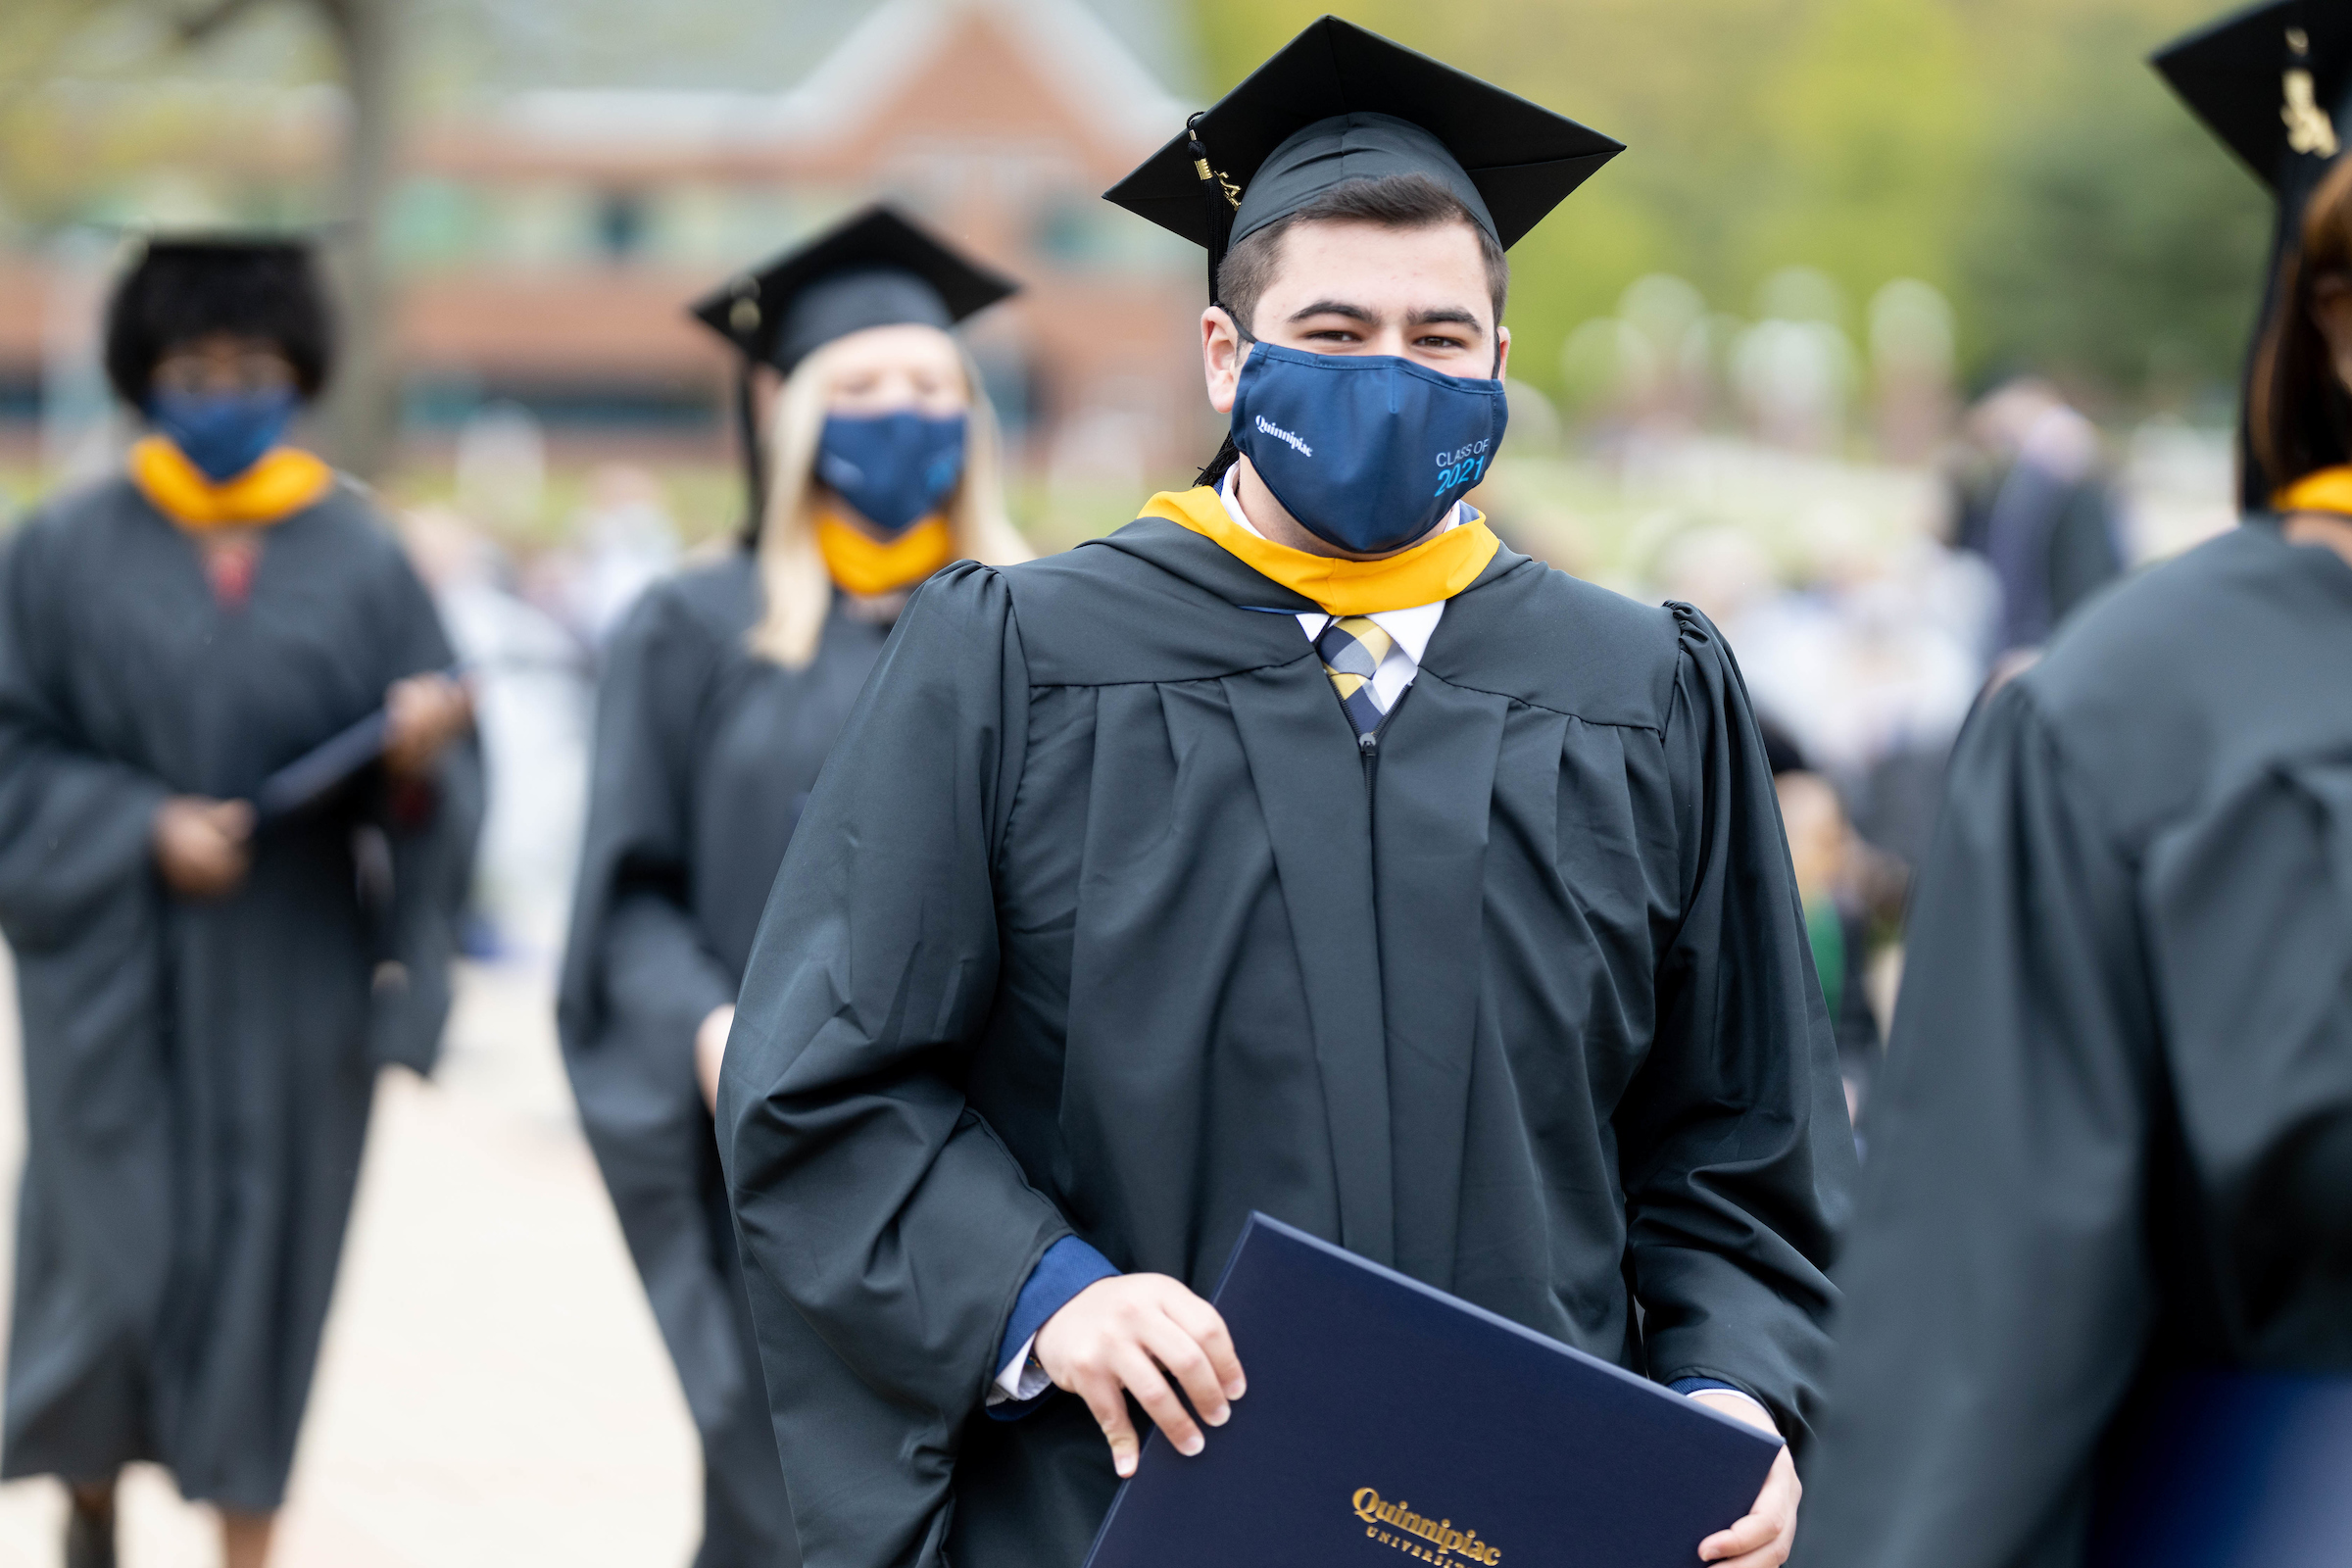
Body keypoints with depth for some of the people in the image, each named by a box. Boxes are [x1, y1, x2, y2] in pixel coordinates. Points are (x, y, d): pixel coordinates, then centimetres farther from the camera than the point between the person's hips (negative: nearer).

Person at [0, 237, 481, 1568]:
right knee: (112, 1265, 0)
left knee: (270, 1264, 2)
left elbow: (444, 778, 0)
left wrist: (416, 753, -22)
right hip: (118, 971, -1)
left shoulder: (360, 559, 2)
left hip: (293, 985, 1)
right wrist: (143, 830, -15)